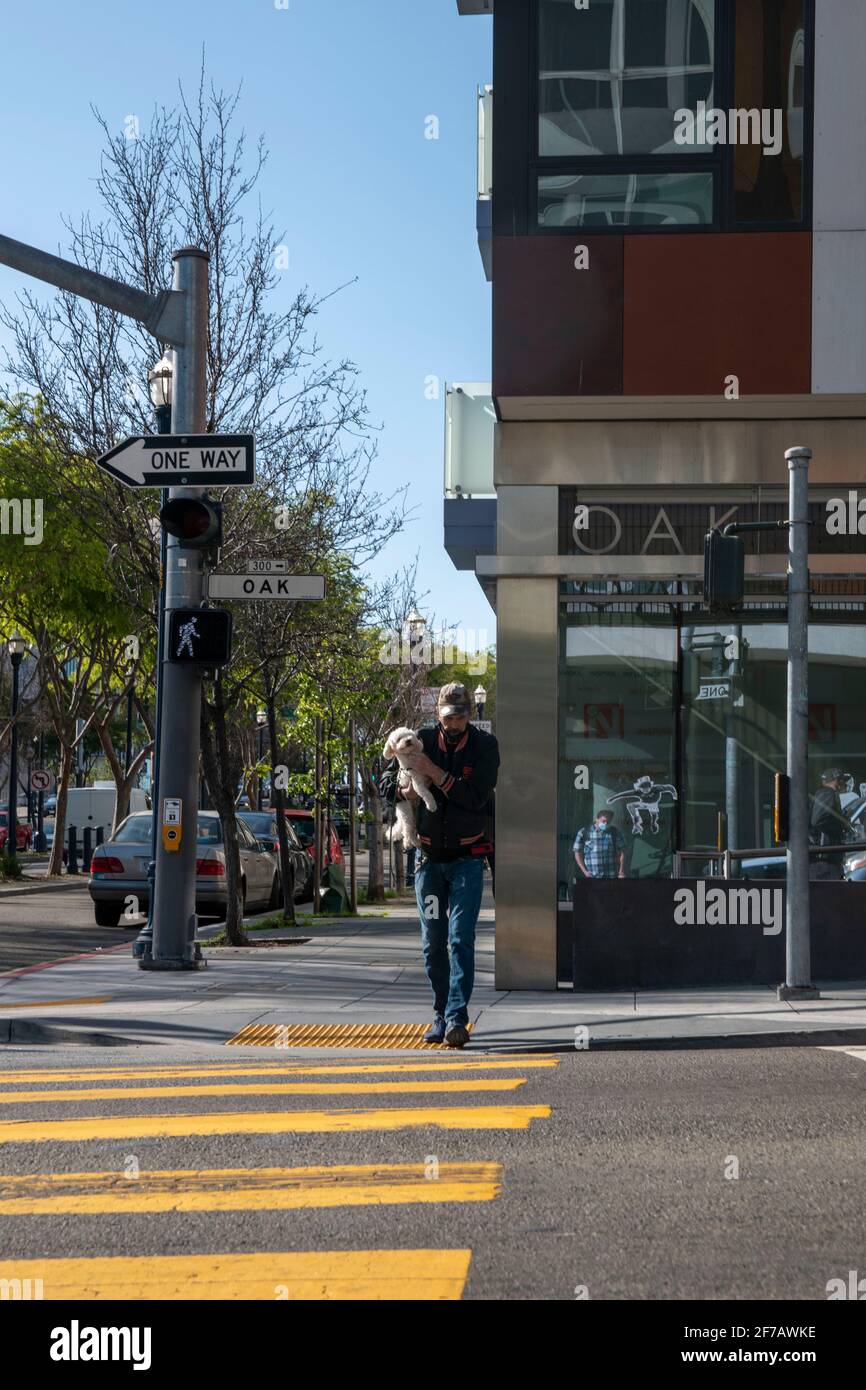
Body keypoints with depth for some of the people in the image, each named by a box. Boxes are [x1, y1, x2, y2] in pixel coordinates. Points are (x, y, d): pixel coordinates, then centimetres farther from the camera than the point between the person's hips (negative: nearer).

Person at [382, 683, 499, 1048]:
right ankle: (441, 1015, 16)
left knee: (461, 939, -13)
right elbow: (386, 781, 8)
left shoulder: (484, 745, -5)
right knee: (433, 944, 6)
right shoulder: (422, 740, 1)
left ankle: (457, 1019, -16)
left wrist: (432, 771, -20)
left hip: (467, 857, -3)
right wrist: (403, 790, -15)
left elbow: (476, 797, -17)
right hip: (429, 857, 3)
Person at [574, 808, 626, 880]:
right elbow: (578, 853, 5)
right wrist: (585, 871, -4)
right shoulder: (584, 833, 3)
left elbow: (621, 852, 8)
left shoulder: (615, 833, 7)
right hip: (592, 877, -1)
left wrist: (621, 872, -2)